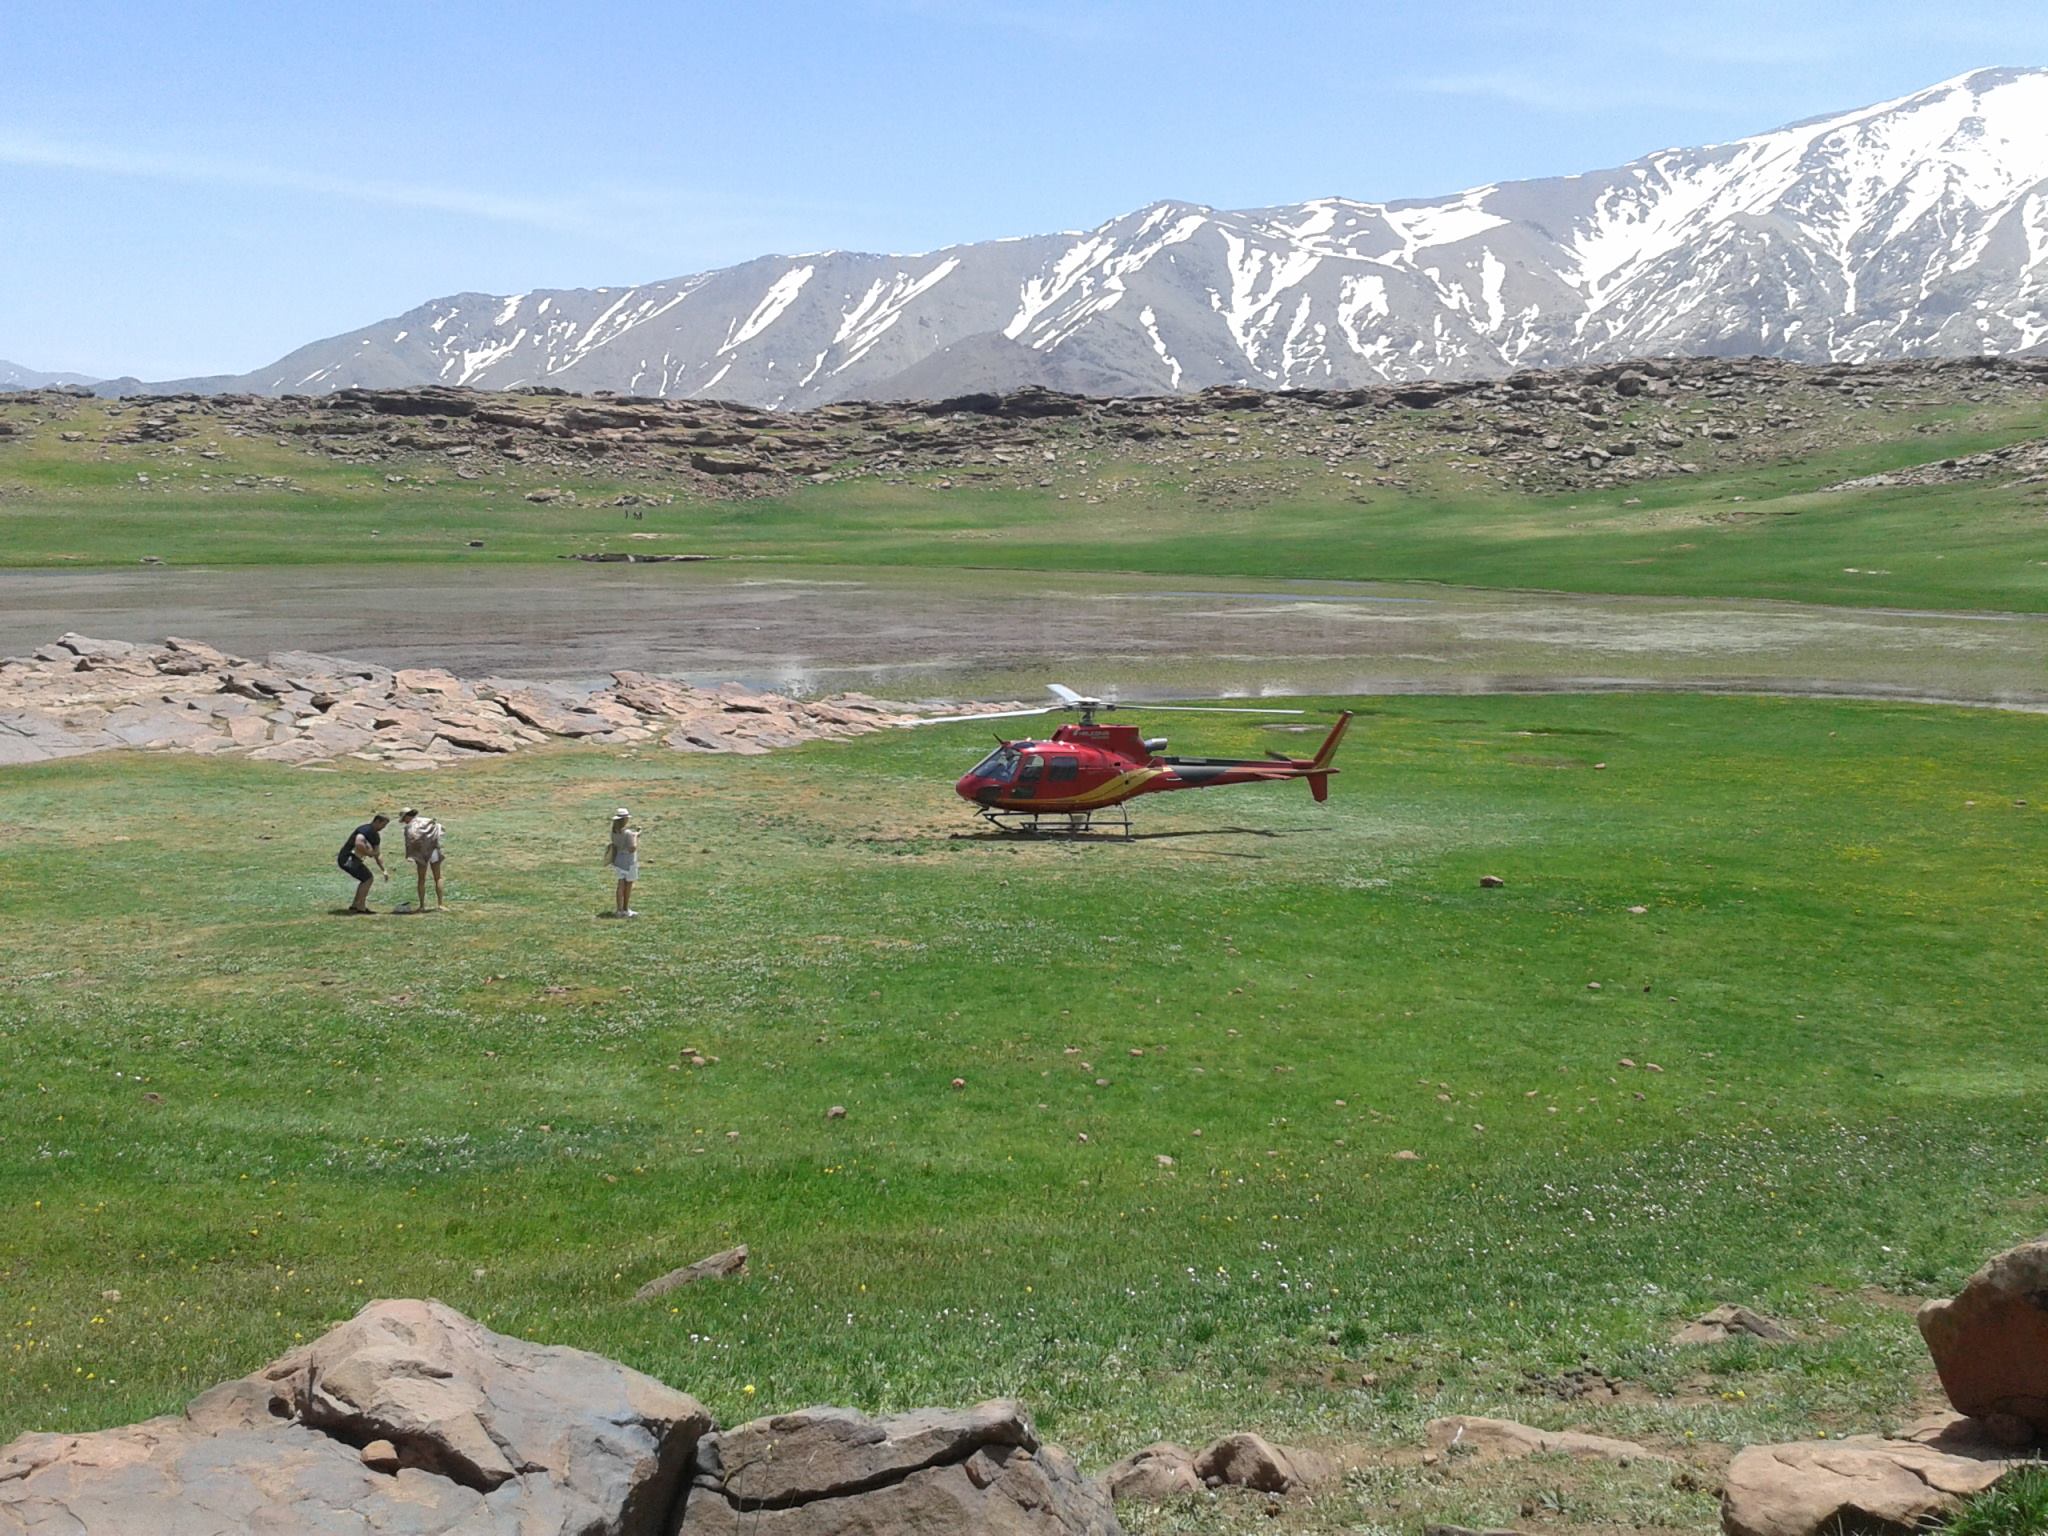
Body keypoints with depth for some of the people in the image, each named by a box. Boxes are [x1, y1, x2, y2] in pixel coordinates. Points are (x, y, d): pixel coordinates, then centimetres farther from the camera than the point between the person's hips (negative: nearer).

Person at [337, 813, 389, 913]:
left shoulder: (375, 836, 14)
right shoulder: (365, 830, -18)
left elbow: (377, 855, 20)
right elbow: (358, 844, -36)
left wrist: (384, 870, 14)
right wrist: (369, 853, -20)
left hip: (353, 859, 10)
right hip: (347, 859, -10)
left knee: (366, 879, 18)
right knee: (367, 879, -11)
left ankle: (354, 905, 24)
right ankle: (361, 907, -8)